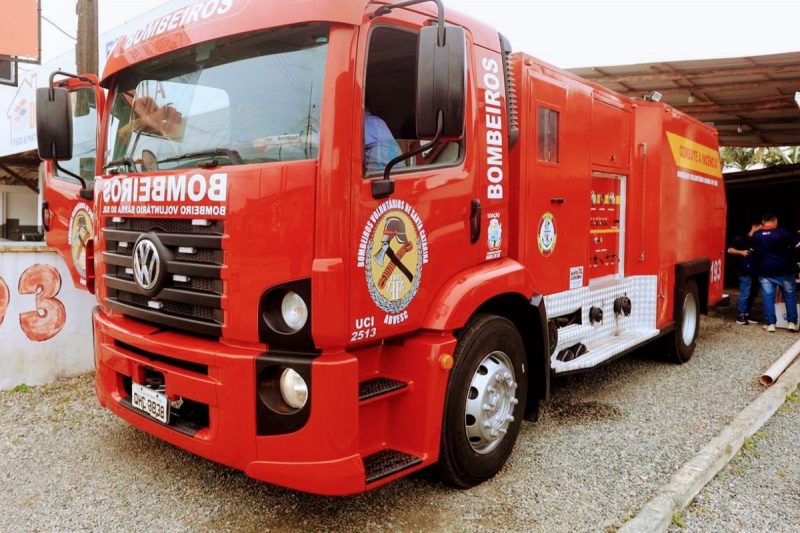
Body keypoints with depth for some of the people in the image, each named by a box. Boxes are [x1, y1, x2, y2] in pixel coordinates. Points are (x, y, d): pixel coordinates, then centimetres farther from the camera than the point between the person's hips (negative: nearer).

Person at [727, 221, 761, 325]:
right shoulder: (742, 238, -3)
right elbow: (730, 250, -4)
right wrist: (741, 252, -17)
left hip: (755, 272, 7)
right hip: (746, 272, -7)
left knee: (752, 295, 10)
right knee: (745, 295, -7)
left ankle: (747, 315, 19)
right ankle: (740, 316, -1)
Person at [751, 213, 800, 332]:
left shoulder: (756, 235, 0)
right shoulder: (783, 233, -12)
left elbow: (753, 250, 15)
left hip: (765, 272, 2)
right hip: (784, 271, -2)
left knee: (768, 297, 5)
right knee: (790, 296, 11)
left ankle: (770, 324, 2)